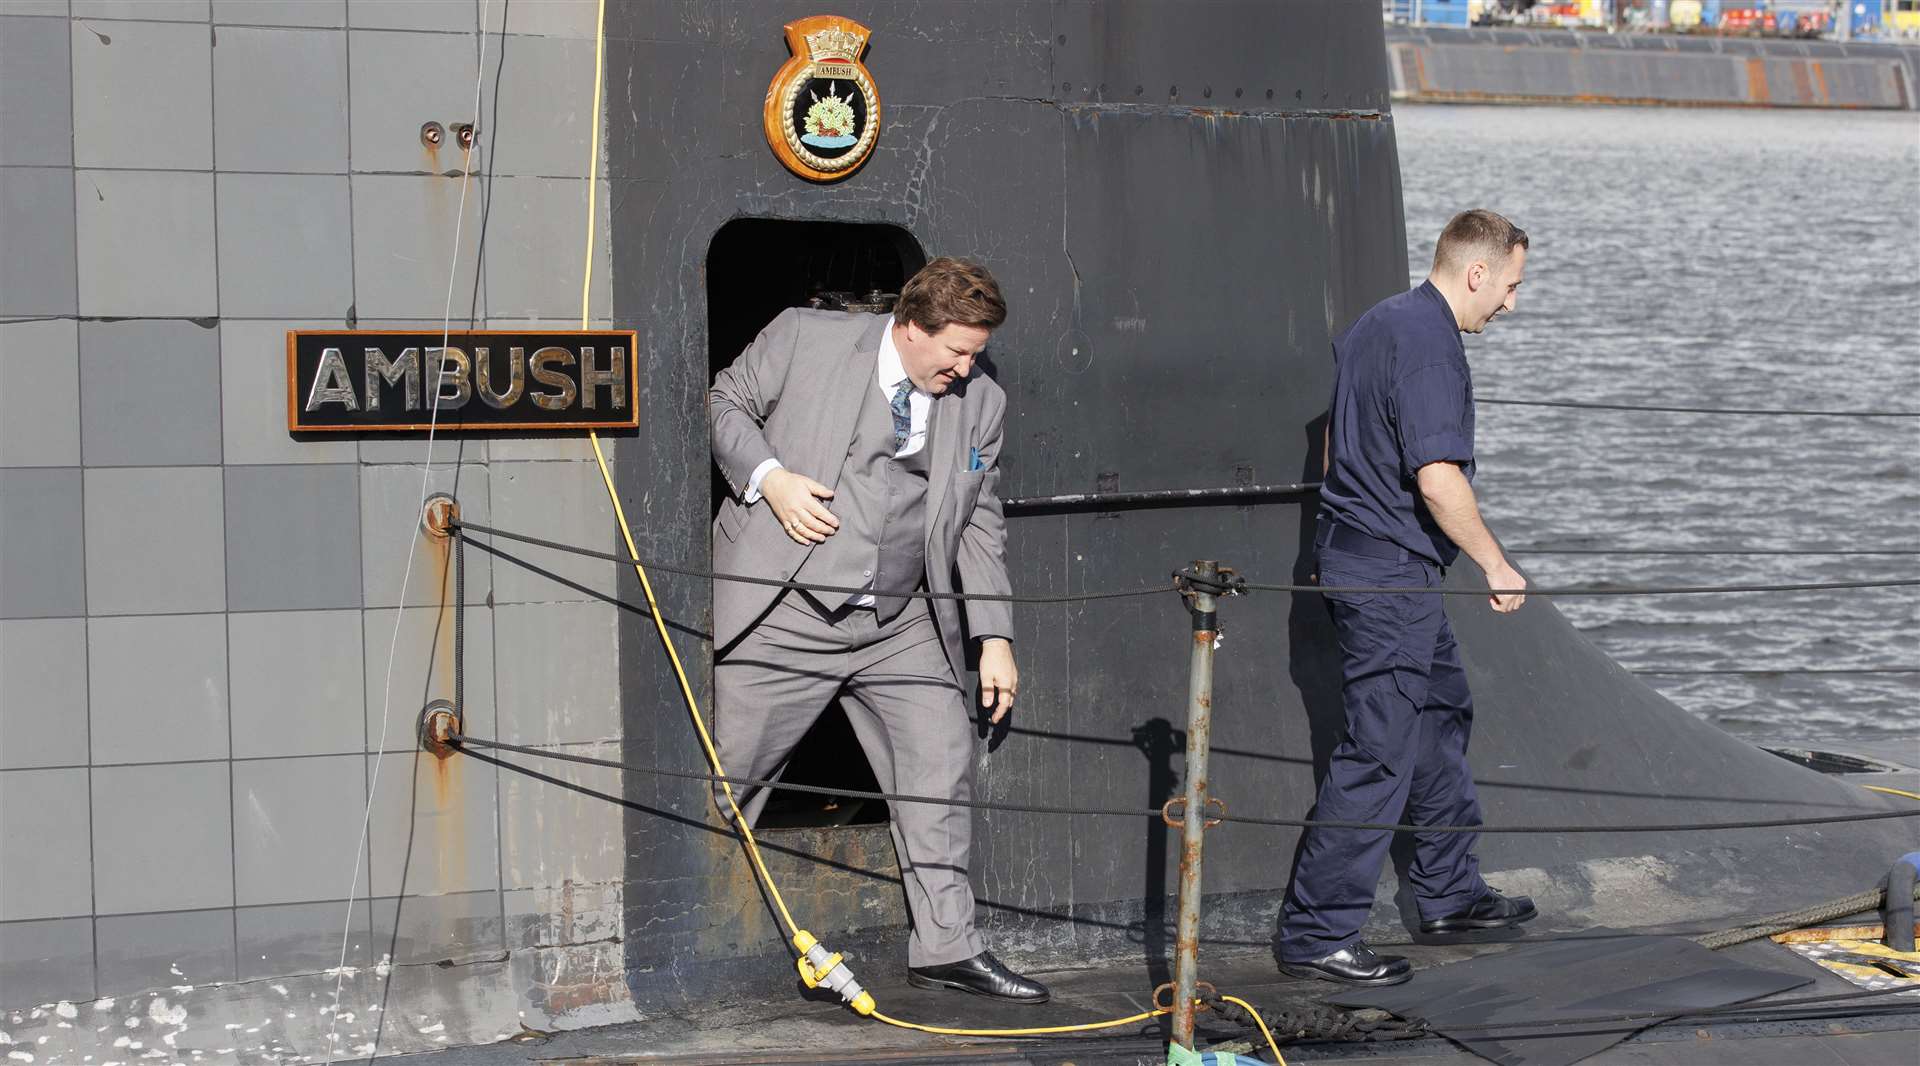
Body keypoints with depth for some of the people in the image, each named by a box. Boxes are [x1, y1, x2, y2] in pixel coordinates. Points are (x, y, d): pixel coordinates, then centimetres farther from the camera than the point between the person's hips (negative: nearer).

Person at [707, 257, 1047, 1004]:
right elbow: (726, 401, 4)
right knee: (726, 776, 0)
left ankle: (946, 949, 9)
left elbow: (980, 524, 13)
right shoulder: (807, 339, -4)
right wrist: (768, 477, -13)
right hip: (783, 612, -4)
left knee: (943, 765, -1)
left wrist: (993, 637, 7)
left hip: (900, 626, 5)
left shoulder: (980, 403, 8)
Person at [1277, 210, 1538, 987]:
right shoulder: (1429, 344, -19)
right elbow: (1437, 477, -25)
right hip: (1391, 572, -11)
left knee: (1442, 713, 22)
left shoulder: (1375, 324, 14)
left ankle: (1450, 894, 34)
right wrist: (1495, 564, -15)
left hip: (1352, 545, 11)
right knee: (1381, 749, -7)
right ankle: (1317, 933, -5)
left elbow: (1337, 442, 23)